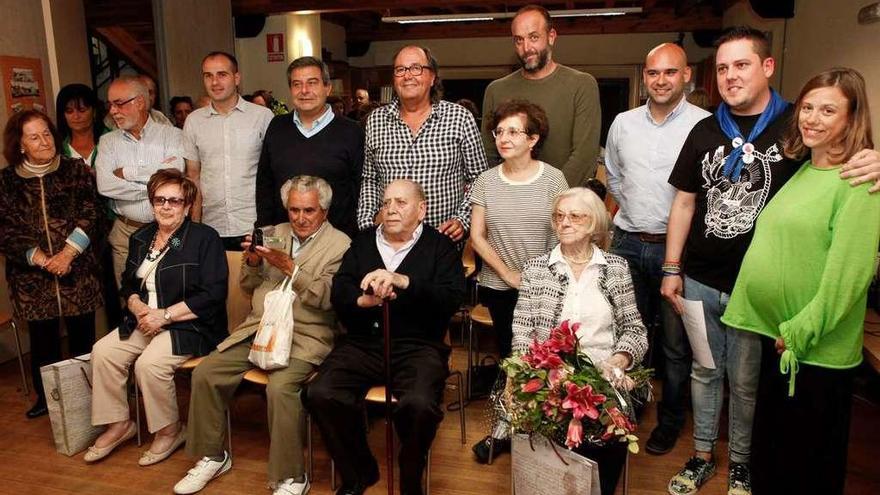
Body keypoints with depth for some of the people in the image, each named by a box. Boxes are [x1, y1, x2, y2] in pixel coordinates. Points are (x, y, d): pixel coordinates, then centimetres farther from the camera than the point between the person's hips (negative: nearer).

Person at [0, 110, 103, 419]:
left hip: (78, 273, 0)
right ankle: (45, 397, 26)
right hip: (32, 277, 1)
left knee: (83, 336, 4)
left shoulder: (76, 170, 4)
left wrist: (66, 254, -14)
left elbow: (89, 216, -3)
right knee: (42, 340, 8)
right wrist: (43, 260, -12)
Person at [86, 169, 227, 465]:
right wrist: (137, 306, -3)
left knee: (149, 363, -27)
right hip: (145, 320, 7)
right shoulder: (141, 238, 13)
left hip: (190, 325, -7)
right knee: (102, 351, -12)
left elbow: (213, 295, -16)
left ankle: (170, 430, -2)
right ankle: (118, 424, 6)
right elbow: (128, 283, 20)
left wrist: (164, 315, -18)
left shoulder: (205, 238, -9)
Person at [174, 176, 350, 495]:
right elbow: (248, 287, 17)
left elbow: (325, 298, -13)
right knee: (205, 373, -8)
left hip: (305, 336, -6)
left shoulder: (340, 244, -2)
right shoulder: (274, 233, 16)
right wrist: (253, 261, -4)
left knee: (280, 387, -30)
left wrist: (290, 268, -21)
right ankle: (211, 456, 13)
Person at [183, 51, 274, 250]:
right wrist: (194, 223, 5)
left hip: (255, 226, -2)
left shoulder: (263, 116, -2)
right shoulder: (194, 121, 7)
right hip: (213, 228, 3)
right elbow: (194, 174, 11)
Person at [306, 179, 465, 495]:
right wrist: (364, 301, -17)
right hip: (363, 343, 4)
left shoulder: (440, 246, 6)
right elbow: (338, 294, 6)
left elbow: (451, 298, -10)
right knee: (320, 394, -19)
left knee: (420, 404, -30)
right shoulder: (362, 242, 16)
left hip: (418, 346, -3)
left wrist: (402, 281, -23)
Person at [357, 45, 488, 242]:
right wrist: (367, 224, -1)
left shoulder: (461, 118, -3)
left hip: (446, 239, -1)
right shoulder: (375, 120, 5)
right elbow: (369, 179, 10)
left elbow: (478, 179, 1)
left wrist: (463, 220, -9)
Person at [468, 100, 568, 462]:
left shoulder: (553, 179, -3)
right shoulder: (486, 181, 1)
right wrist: (508, 273, -6)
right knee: (508, 357, 7)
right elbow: (477, 235, 1)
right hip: (499, 287, 1)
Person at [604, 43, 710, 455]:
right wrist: (636, 211, 13)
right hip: (628, 243, 4)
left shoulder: (705, 125, -7)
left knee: (676, 344, 8)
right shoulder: (623, 123, 7)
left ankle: (670, 421, 27)